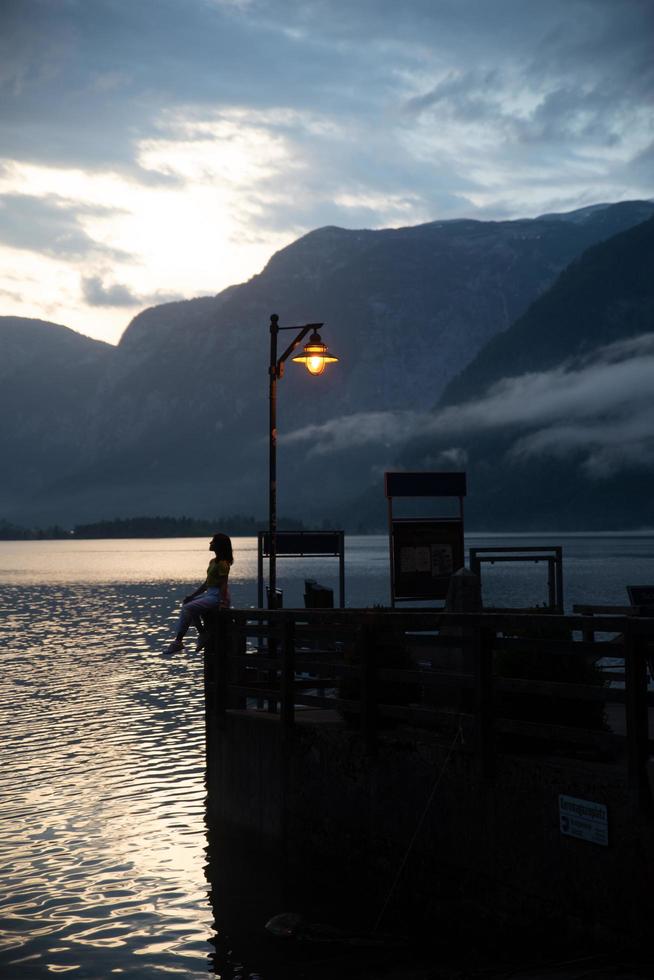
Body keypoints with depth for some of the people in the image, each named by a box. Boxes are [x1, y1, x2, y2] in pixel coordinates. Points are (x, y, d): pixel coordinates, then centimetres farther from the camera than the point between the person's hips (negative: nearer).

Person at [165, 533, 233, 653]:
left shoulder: (222, 563, -14)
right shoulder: (213, 562, 15)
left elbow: (223, 585, -18)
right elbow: (207, 583, 19)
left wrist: (222, 603, -25)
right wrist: (192, 595, 16)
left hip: (217, 596, -10)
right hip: (210, 594, 10)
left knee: (187, 608, -17)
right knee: (187, 603, 10)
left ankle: (178, 642, -14)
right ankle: (202, 634, 9)